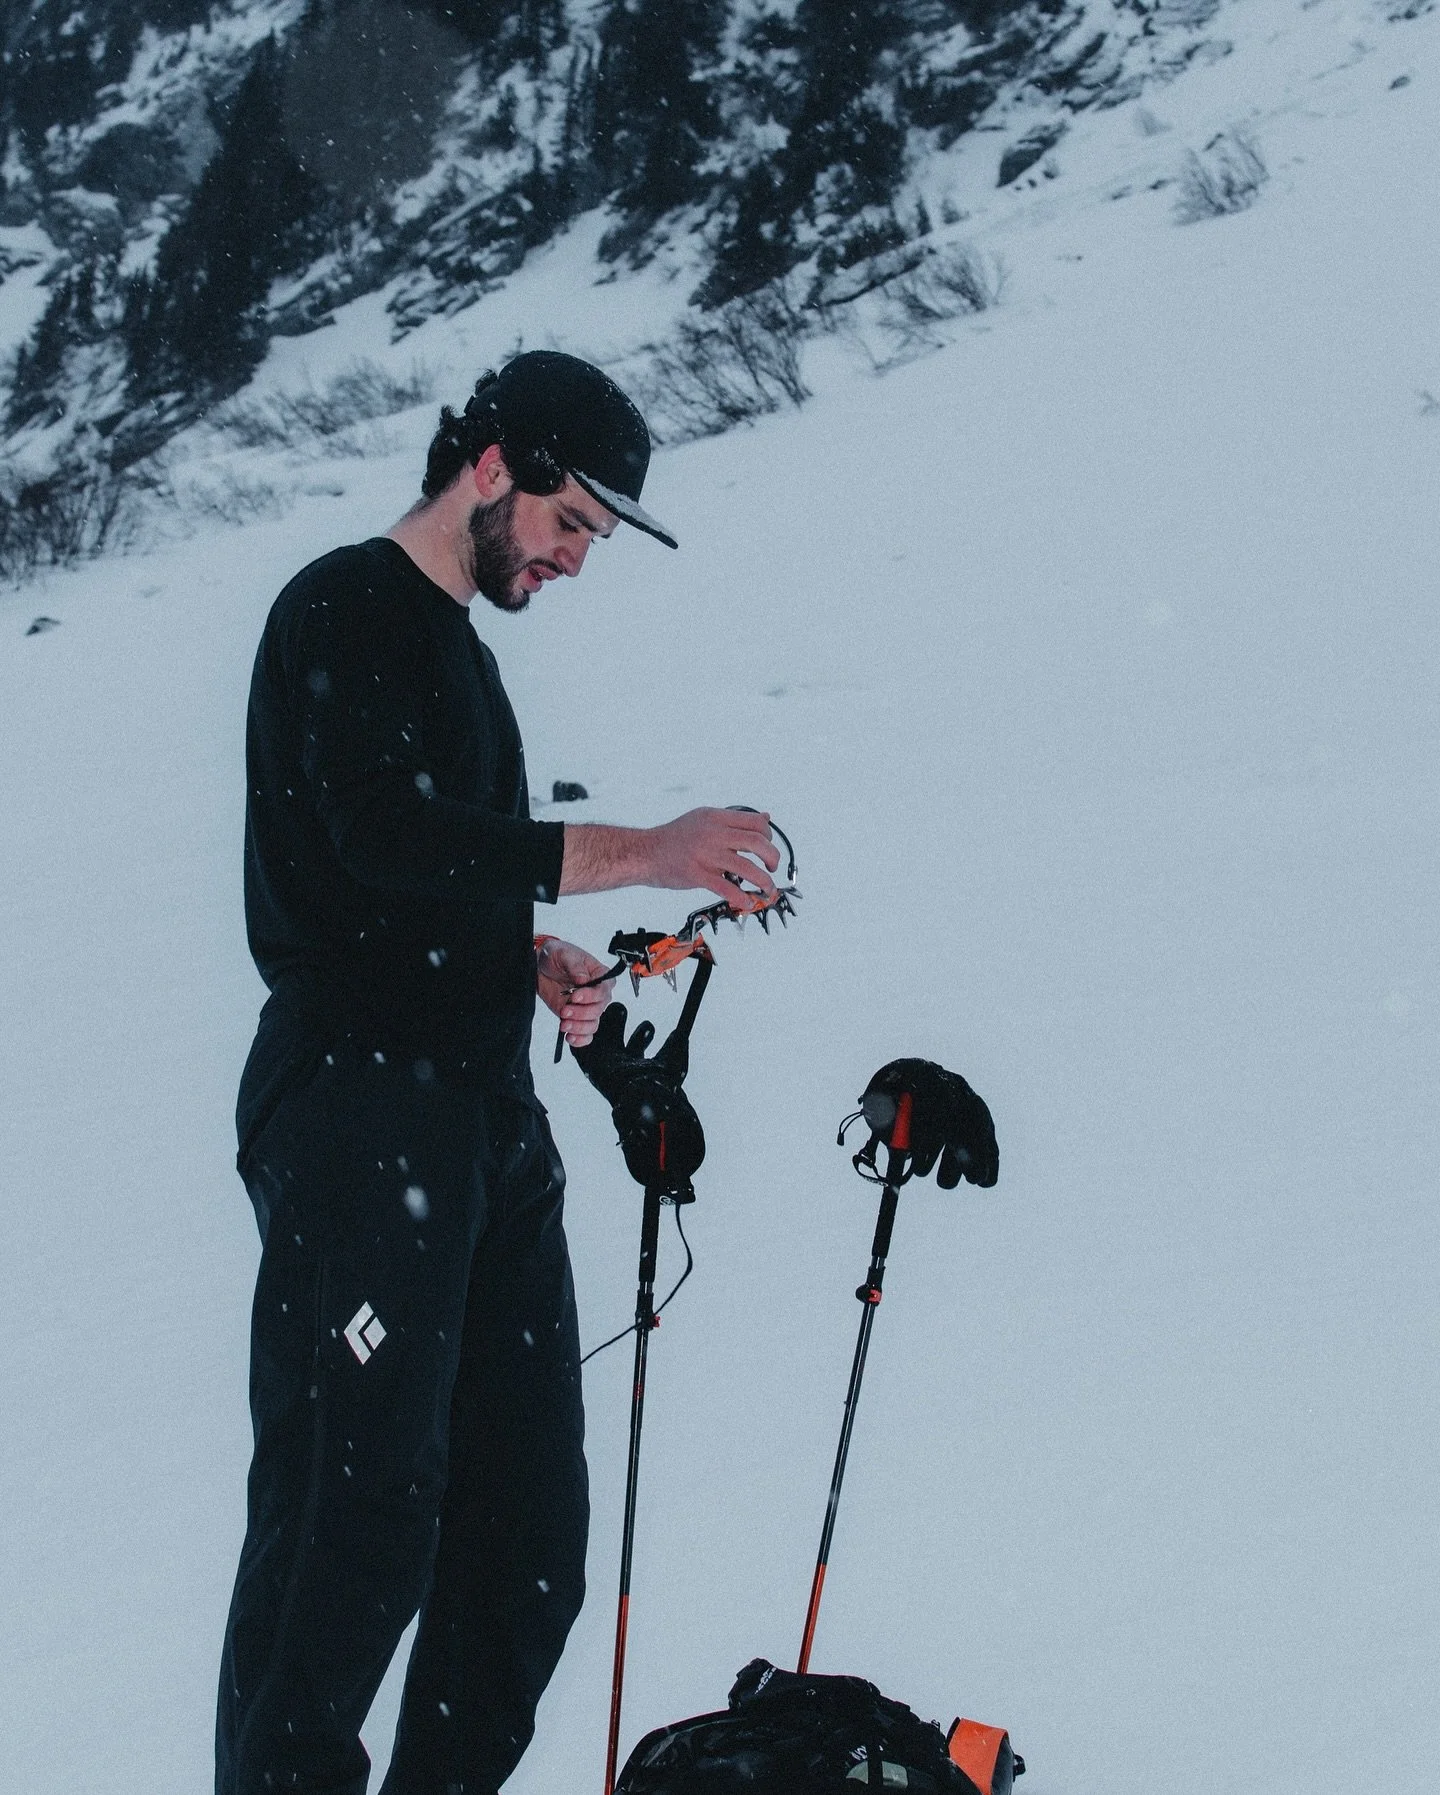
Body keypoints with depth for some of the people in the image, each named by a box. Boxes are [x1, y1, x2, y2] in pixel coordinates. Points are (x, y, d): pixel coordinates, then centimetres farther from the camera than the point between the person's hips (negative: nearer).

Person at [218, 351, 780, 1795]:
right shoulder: (342, 613, -5)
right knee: (359, 1512, -12)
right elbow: (388, 837, -21)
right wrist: (639, 853, -23)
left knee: (526, 1521, 6)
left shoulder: (458, 648, 23)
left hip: (487, 1120, 9)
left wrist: (532, 959, 8)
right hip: (358, 1116, -9)